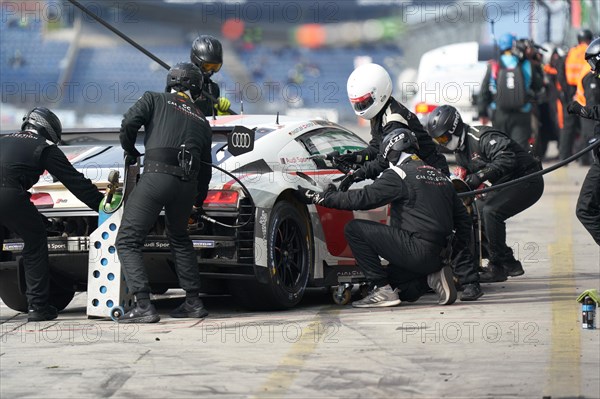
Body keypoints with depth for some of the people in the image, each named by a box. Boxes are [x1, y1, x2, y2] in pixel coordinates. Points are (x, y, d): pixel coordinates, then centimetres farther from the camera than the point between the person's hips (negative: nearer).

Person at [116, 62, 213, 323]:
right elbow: (205, 167, 28)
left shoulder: (155, 99, 14)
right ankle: (193, 302, 26)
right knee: (180, 239, 29)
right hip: (188, 184, 5)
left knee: (127, 242, 1)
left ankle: (143, 306, -12)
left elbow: (130, 122, -3)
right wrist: (199, 200, 43)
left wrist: (129, 150, 17)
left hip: (156, 175, -5)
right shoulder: (201, 122, 26)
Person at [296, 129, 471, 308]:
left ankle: (383, 290, -9)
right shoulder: (440, 175, 20)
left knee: (355, 229, -5)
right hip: (439, 257, 9)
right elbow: (461, 215, 23)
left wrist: (320, 197, -3)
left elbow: (363, 198, -10)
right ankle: (433, 277, 5)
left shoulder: (398, 174, -5)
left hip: (418, 250, -9)